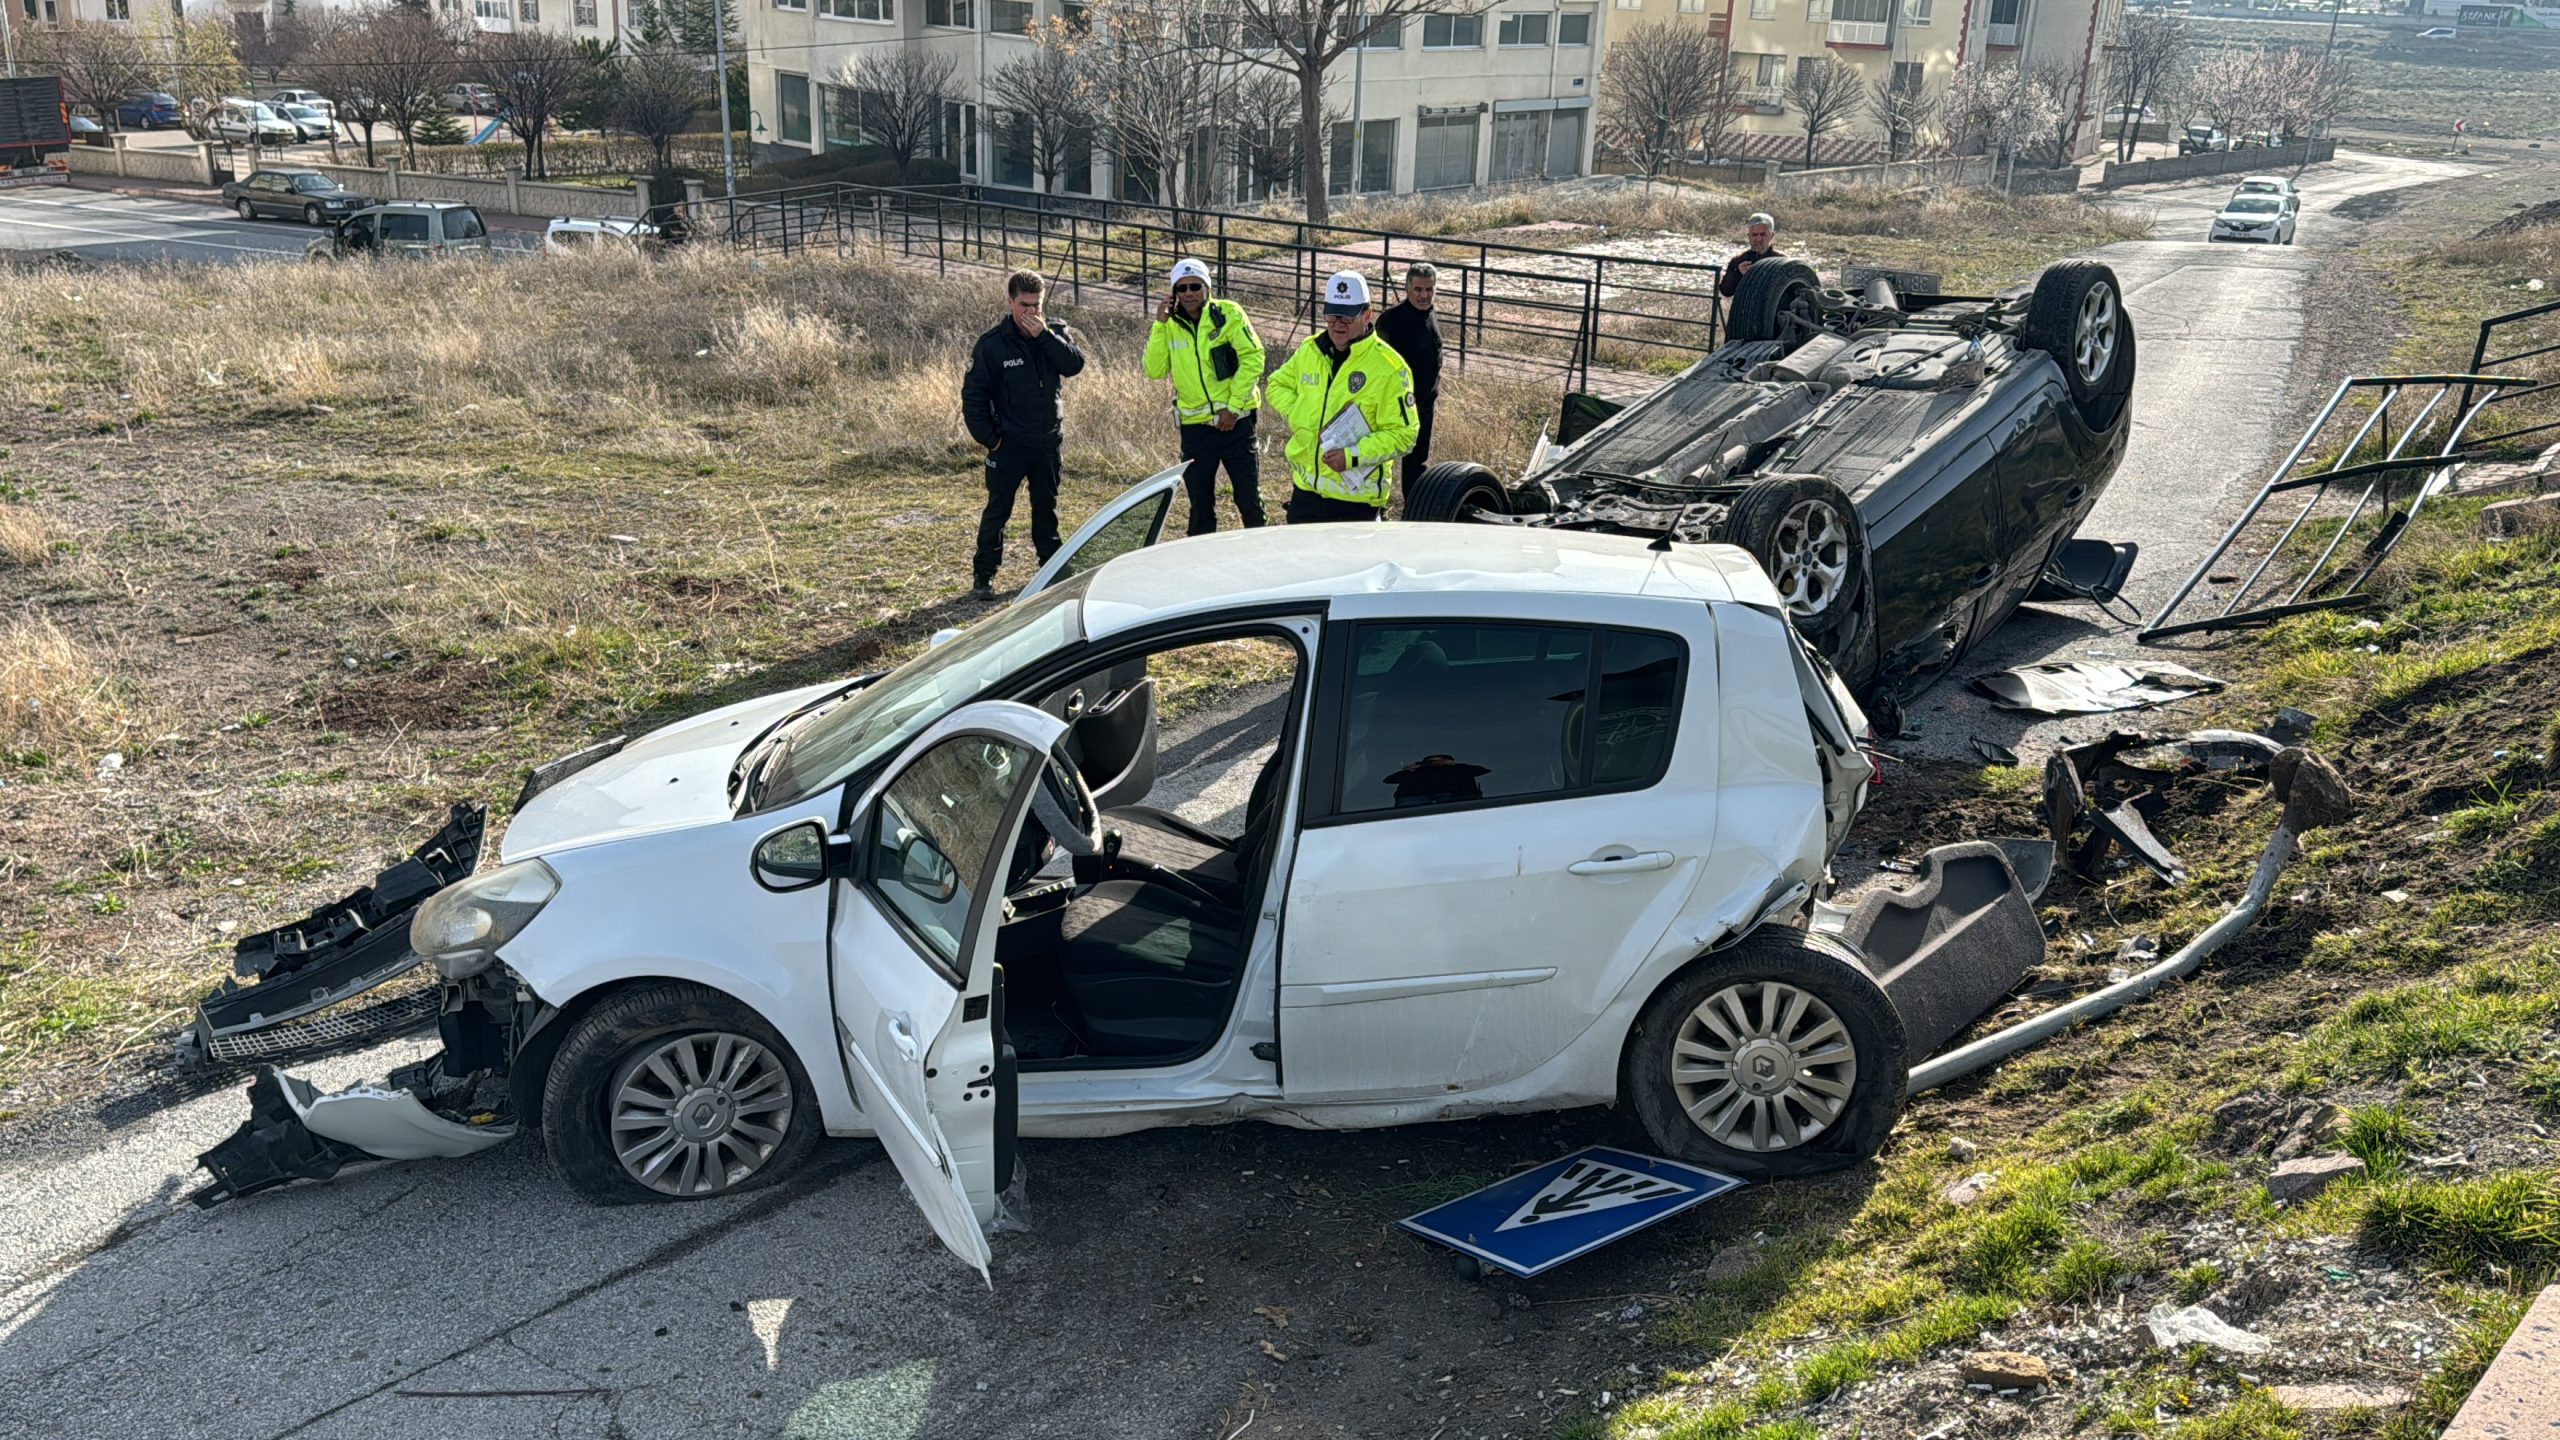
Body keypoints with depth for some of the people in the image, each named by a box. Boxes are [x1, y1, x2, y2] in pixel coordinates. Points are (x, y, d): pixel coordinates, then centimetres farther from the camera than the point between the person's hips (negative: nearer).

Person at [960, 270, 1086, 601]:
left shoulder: (1053, 334, 2)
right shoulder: (992, 344, -9)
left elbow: (1075, 364, -16)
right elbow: (973, 394, -6)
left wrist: (1044, 335, -23)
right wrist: (987, 437, -10)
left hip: (1047, 440, 4)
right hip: (1009, 443, -4)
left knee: (1047, 505, 16)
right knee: (998, 509, -2)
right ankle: (983, 574, 5)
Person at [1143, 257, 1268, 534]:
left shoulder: (1228, 314, -4)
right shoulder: (1170, 325, 6)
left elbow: (1253, 358, -9)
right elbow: (1154, 371, -3)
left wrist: (1233, 406, -12)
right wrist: (1159, 325, -11)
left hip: (1235, 422, -3)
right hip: (1194, 426, 3)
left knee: (1249, 498, 0)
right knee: (1200, 504, 10)